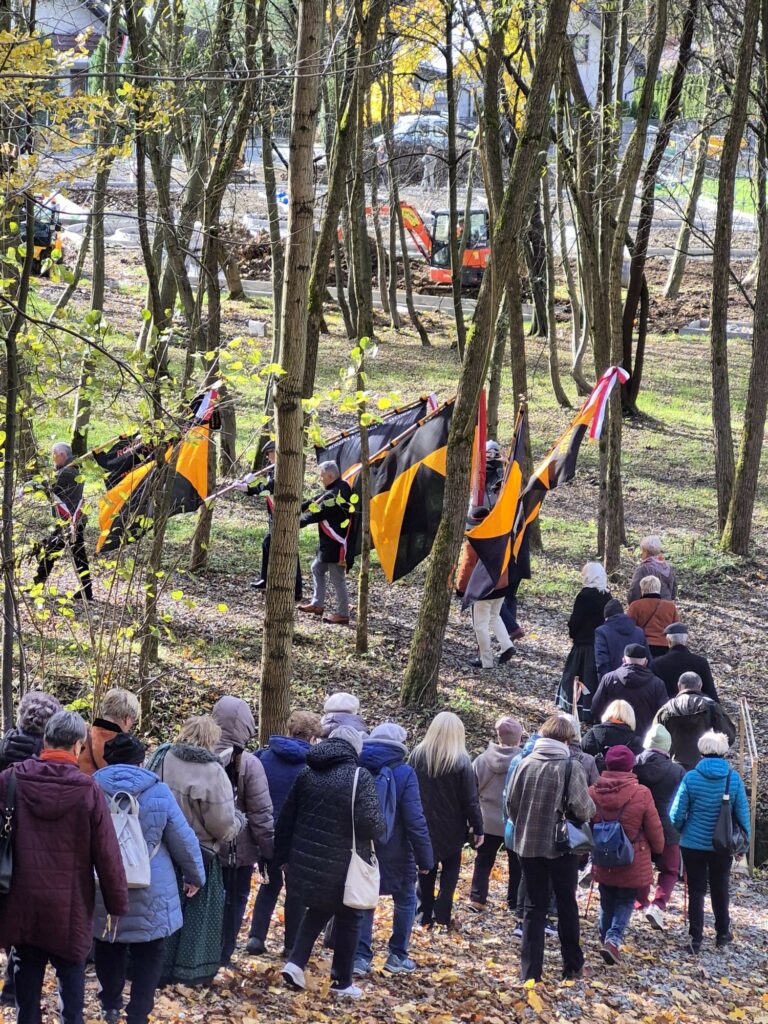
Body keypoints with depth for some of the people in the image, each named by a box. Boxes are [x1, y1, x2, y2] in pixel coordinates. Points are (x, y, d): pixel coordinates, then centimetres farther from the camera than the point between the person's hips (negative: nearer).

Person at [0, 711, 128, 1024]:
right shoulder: (88, 789, -11)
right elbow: (107, 855, -8)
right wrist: (117, 906, 1)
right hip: (69, 909, -2)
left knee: (27, 987, 11)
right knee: (70, 982, 10)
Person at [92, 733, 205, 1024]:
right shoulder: (158, 792, -7)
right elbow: (183, 841, -1)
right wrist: (195, 876, 16)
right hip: (149, 894, -2)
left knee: (108, 948, 22)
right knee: (148, 956, 10)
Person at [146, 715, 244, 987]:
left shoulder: (160, 758, -6)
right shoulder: (212, 772, -19)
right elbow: (224, 825, -16)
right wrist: (237, 820, 5)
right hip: (200, 854, -4)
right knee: (199, 912, 11)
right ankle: (192, 972, 16)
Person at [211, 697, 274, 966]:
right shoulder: (248, 764, -15)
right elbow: (260, 813, -13)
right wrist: (269, 849, -3)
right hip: (238, 850, -4)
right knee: (233, 903, 9)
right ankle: (220, 960, 11)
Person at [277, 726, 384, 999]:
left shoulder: (307, 774, 6)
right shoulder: (359, 776, -13)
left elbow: (286, 818, 11)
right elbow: (371, 823, -21)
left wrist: (283, 855, 20)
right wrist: (380, 828, 2)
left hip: (306, 861, 5)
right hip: (344, 864, -5)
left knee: (318, 909, 25)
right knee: (348, 918, 12)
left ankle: (295, 963, 9)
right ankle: (342, 982, 18)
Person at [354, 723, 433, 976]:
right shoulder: (403, 773, -15)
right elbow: (415, 820, -16)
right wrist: (425, 857, -9)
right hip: (394, 851, -3)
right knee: (405, 900, 16)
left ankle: (361, 957, 6)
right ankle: (397, 957, 18)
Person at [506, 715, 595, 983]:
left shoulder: (525, 763, -3)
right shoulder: (570, 766, -14)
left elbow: (511, 803, 5)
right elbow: (582, 807, -17)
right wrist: (591, 810, 6)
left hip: (528, 844, 3)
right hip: (562, 845, -3)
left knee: (534, 906, 9)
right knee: (567, 905, 14)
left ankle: (530, 971, 4)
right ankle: (572, 965, 23)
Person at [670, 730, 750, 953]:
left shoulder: (691, 778, -13)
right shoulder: (734, 778, -9)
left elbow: (677, 814, -9)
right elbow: (742, 814, -3)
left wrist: (677, 833, 12)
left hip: (693, 843, -2)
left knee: (696, 891, 8)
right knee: (720, 889, 19)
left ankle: (696, 939, 7)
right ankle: (722, 933, 32)